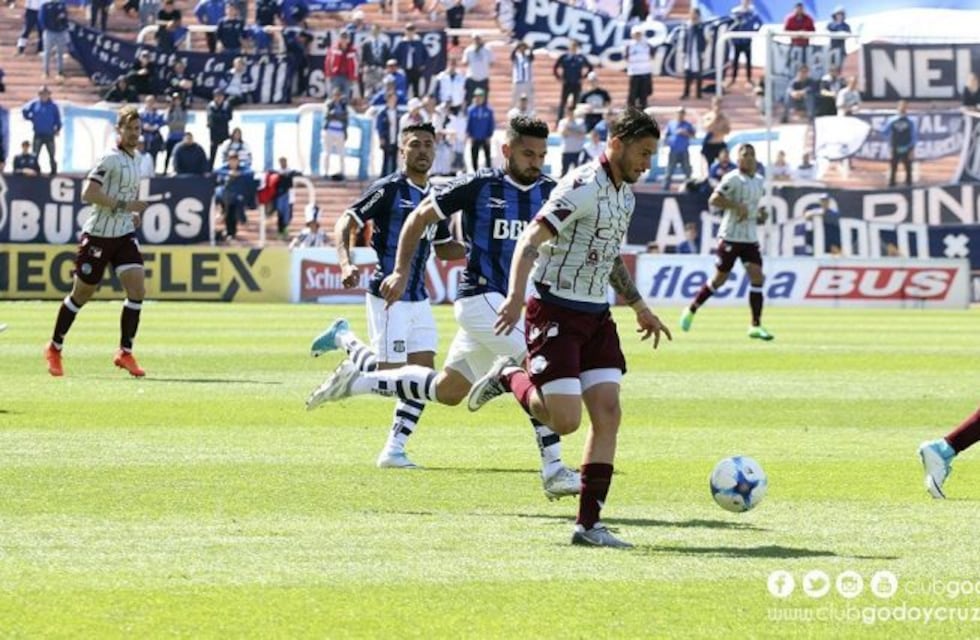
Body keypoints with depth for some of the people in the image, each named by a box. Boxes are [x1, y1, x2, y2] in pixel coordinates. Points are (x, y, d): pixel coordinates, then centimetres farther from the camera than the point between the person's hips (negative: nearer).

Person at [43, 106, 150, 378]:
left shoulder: (134, 161, 12)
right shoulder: (111, 159, -14)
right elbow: (88, 194, -23)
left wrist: (133, 214, 10)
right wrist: (123, 205, -25)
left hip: (124, 235, 6)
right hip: (98, 235, -6)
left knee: (137, 289, -12)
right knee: (81, 293, 5)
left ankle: (125, 353, -5)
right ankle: (54, 348, 23)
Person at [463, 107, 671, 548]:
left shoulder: (626, 195, 12)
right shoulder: (583, 187, -16)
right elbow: (531, 240, -24)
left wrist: (640, 308, 31)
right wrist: (515, 296, -37)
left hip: (596, 315, 8)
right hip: (556, 313, -8)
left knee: (607, 413, -4)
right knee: (565, 420, -15)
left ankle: (588, 524, -1)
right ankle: (510, 377, 16)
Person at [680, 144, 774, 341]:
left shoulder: (759, 182, 13)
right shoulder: (733, 179, -11)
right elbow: (713, 200, -21)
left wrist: (760, 216, 8)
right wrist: (737, 206, -25)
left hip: (750, 238, 6)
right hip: (731, 236, -6)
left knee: (757, 277, -7)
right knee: (719, 279, 2)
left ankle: (756, 326, -5)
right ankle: (691, 309, 22)